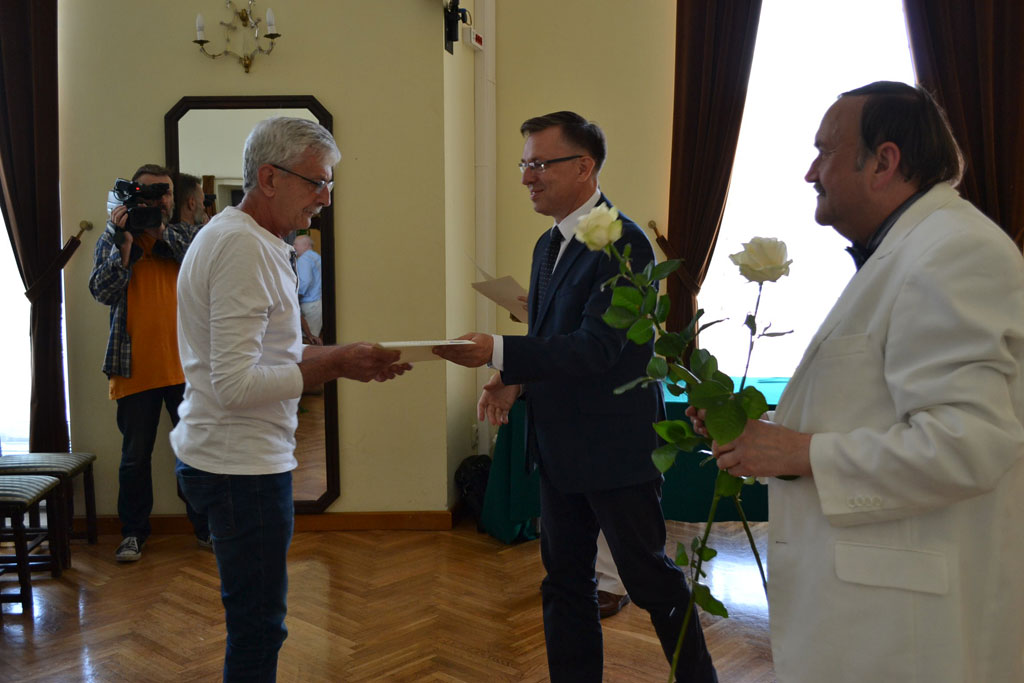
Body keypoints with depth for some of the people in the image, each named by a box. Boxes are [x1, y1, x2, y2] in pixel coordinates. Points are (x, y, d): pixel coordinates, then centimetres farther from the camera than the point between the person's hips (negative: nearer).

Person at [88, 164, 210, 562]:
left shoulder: (186, 235, 10)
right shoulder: (112, 238, 7)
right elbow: (102, 291, -6)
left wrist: (161, 232, -15)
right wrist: (124, 245, -15)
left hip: (187, 366, 1)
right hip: (135, 368, 0)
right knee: (135, 456, 7)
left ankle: (206, 526, 19)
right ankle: (133, 532, 21)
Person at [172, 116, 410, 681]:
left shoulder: (245, 237, 14)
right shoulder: (244, 246, -19)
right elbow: (236, 385, -24)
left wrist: (335, 357, 6)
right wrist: (334, 364, -18)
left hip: (238, 458, 10)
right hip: (241, 464, -10)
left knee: (256, 620, 20)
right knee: (257, 627, 0)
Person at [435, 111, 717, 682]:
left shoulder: (623, 243, -17)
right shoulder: (549, 244, 11)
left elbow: (596, 347, -25)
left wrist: (497, 352, -29)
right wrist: (515, 380, -1)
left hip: (616, 446, -8)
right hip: (559, 445, 8)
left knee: (650, 578, 7)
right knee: (566, 581, 16)